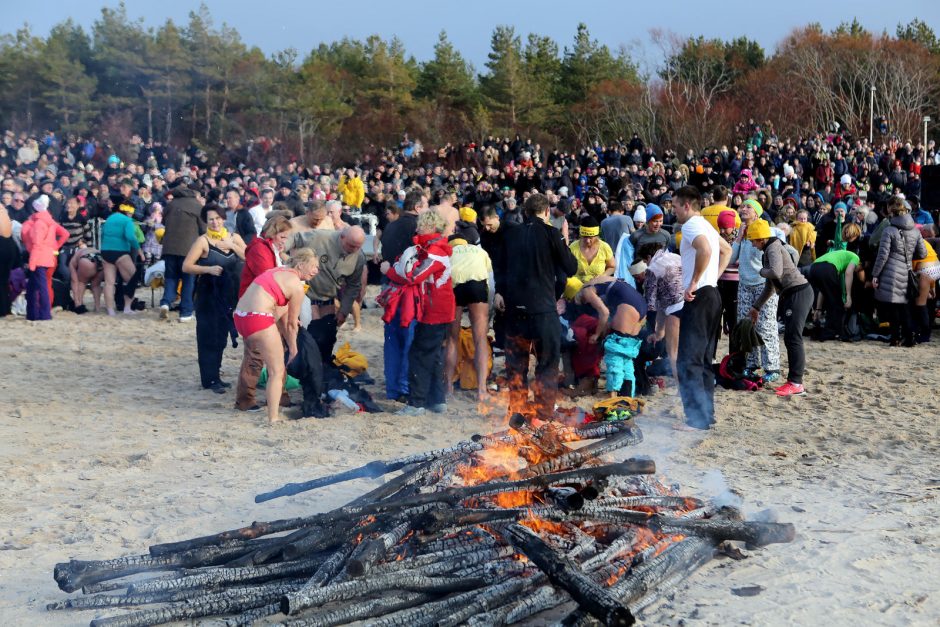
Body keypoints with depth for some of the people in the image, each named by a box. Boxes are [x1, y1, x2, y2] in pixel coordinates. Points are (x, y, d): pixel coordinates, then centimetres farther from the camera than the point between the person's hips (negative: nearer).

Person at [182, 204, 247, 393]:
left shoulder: (234, 237, 7)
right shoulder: (203, 241, -7)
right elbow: (186, 266, -10)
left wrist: (232, 246, -11)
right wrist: (208, 269, -21)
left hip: (230, 295, 4)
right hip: (209, 295, -4)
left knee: (221, 335, 10)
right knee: (209, 336, -2)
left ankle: (215, 376, 20)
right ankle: (210, 379, 4)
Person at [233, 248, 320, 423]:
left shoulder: (279, 271, 21)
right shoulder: (297, 286, -4)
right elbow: (291, 325, 3)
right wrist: (293, 350, 14)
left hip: (239, 316, 9)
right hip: (258, 319, -9)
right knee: (277, 371, 0)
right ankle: (274, 418, -4)